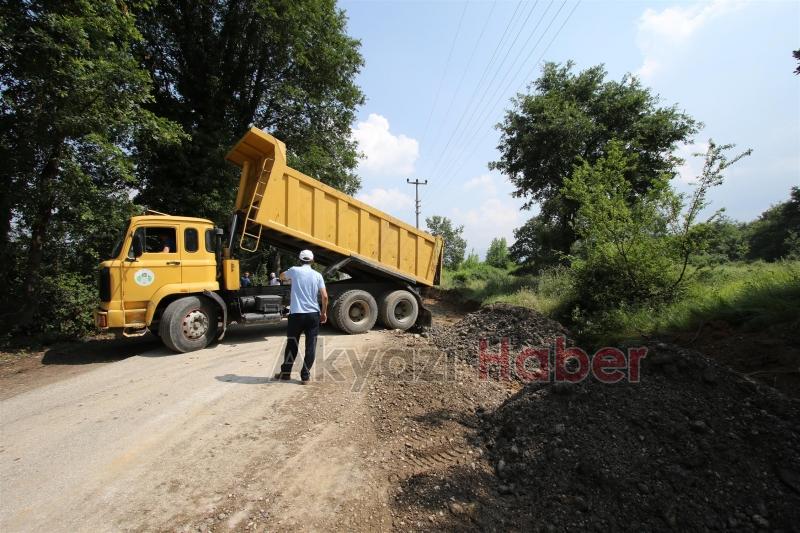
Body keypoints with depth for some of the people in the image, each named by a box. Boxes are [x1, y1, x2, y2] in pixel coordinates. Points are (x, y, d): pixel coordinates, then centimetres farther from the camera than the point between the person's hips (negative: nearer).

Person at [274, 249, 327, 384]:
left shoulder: (294, 270, 0)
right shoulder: (317, 275, 2)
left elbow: (282, 276, 23)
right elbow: (324, 296, -2)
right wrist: (324, 313, 10)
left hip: (296, 314, -1)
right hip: (313, 314, 1)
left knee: (292, 345, 12)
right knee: (310, 346, 6)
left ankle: (285, 372, 24)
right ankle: (305, 375, 9)